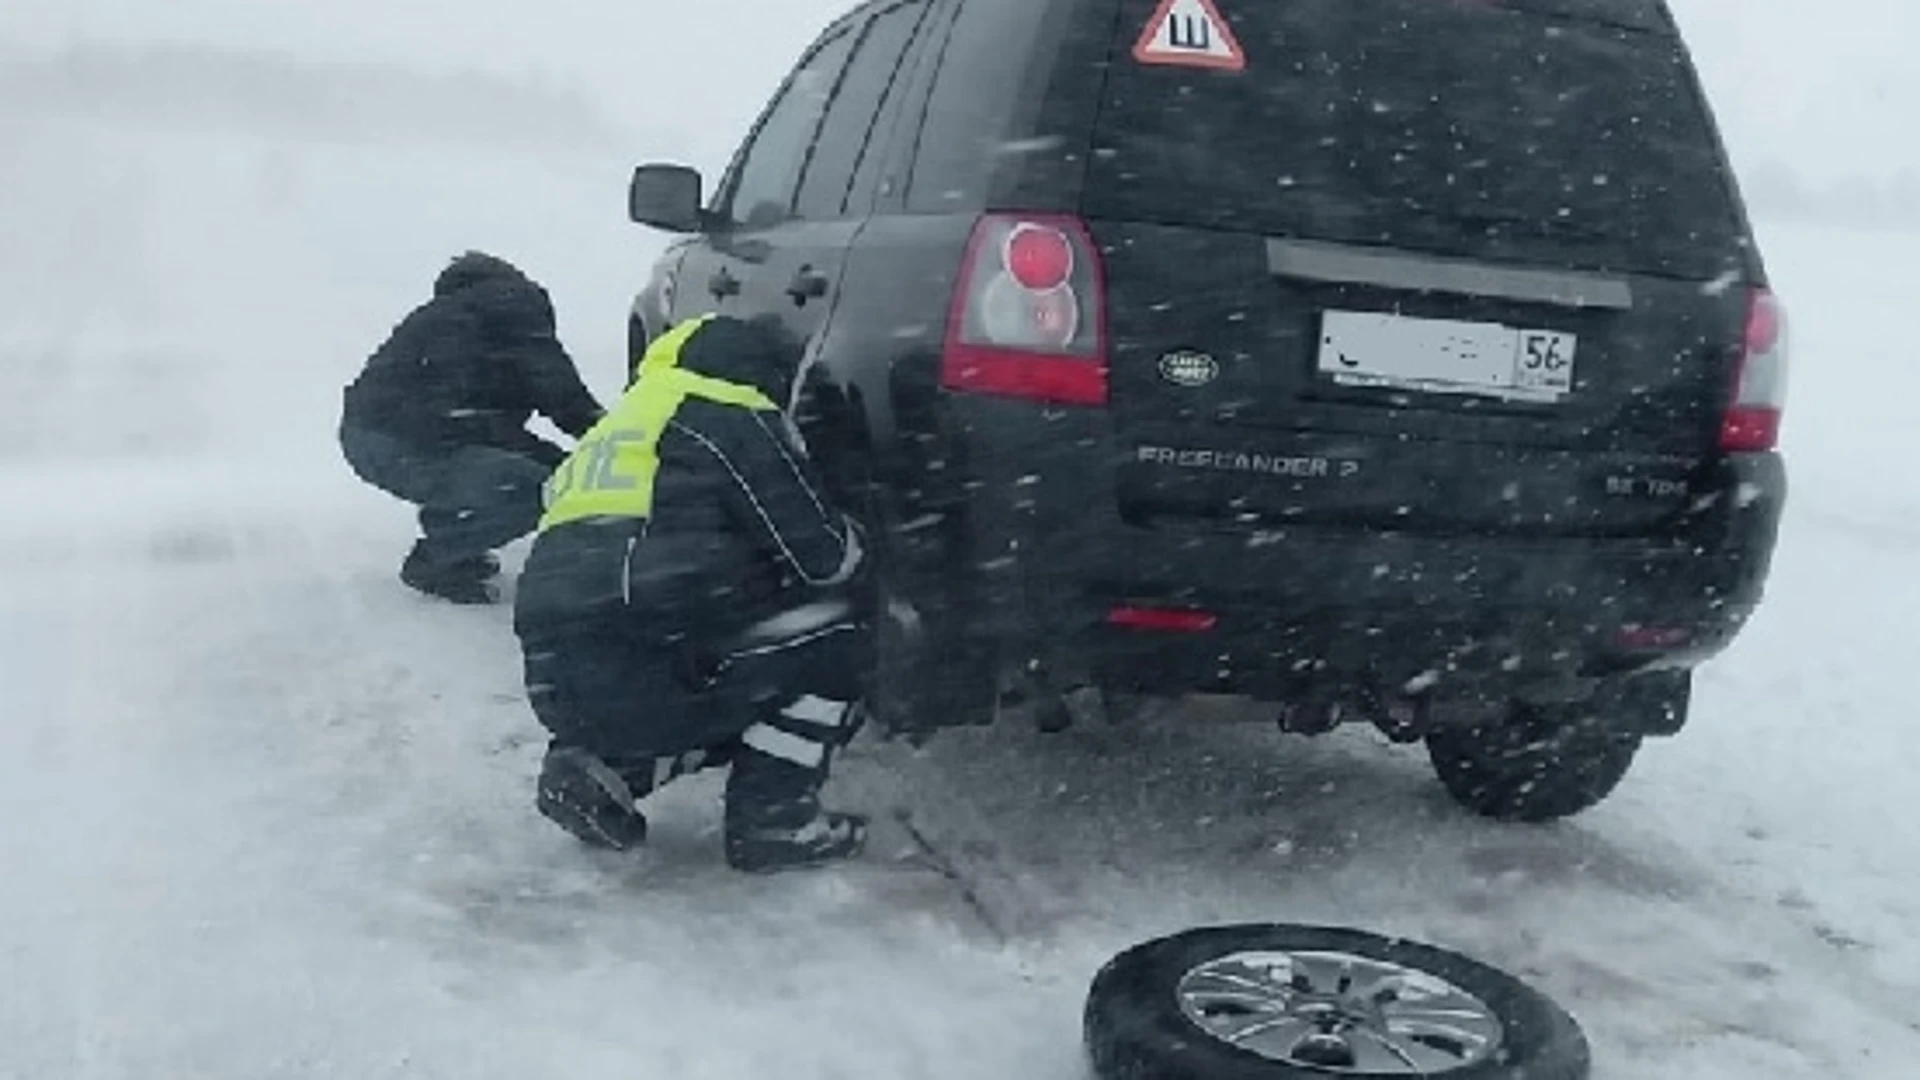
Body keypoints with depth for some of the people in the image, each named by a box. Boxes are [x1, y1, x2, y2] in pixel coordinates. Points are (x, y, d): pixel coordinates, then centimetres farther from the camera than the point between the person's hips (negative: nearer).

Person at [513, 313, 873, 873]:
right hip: (638, 683, -8)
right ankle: (770, 817, 4)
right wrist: (854, 542, 19)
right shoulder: (731, 419, 0)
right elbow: (821, 557, -2)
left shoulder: (617, 423, 25)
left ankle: (601, 767, 14)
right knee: (836, 630, 6)